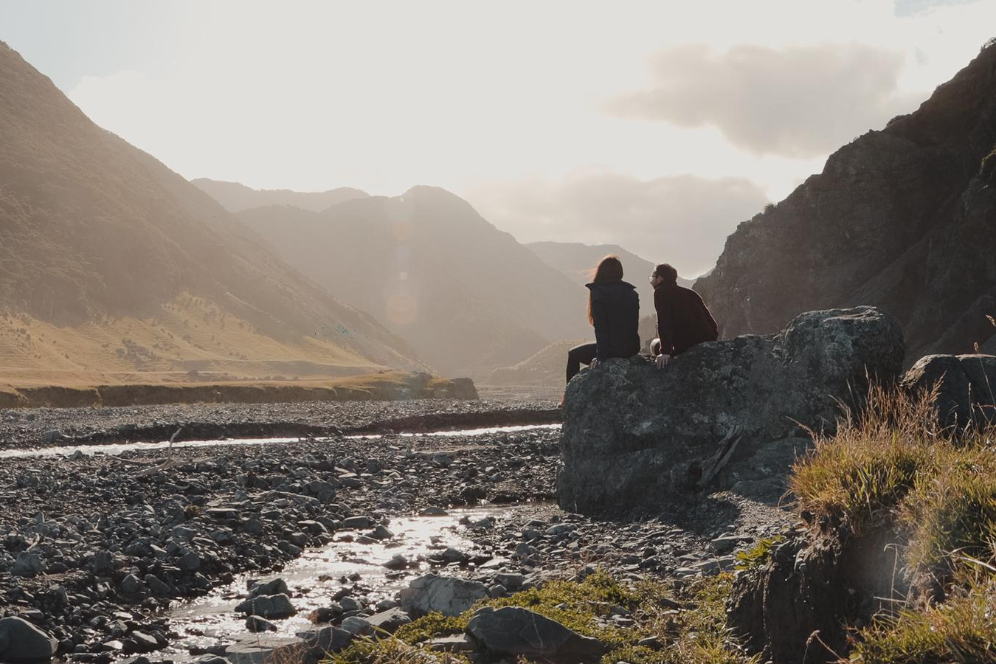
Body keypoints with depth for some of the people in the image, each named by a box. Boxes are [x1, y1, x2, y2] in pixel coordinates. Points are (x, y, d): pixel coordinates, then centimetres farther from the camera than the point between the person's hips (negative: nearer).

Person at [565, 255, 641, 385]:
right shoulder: (631, 293, 9)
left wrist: (601, 356, -14)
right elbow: (634, 325, 10)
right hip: (632, 350, 6)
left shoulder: (599, 292, -8)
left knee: (573, 354, 19)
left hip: (613, 350, -6)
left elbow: (600, 327, -15)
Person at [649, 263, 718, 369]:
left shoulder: (661, 292, -2)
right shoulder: (689, 292, 19)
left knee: (655, 345, 17)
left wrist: (665, 351, -23)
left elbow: (663, 322, -16)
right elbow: (711, 322, 15)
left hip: (686, 348, -7)